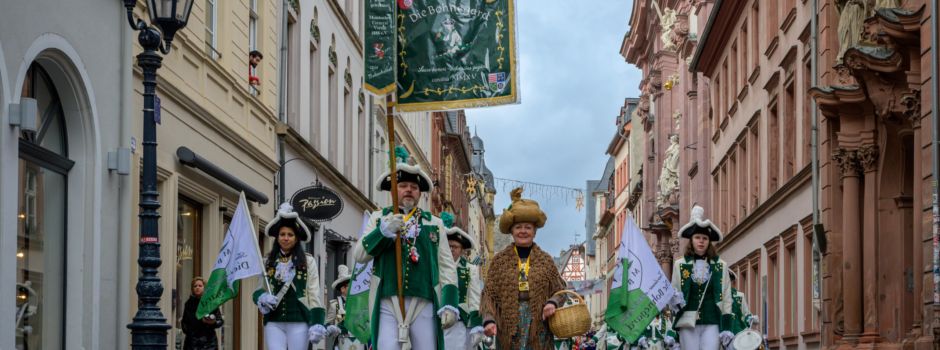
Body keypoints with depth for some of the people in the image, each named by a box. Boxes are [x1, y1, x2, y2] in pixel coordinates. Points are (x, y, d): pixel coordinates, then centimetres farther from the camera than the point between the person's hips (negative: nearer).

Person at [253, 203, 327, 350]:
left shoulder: (308, 261, 3)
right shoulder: (268, 262, 10)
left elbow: (314, 295, 1)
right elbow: (258, 290, 15)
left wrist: (317, 324, -7)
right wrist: (262, 297, -9)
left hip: (299, 322, -2)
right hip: (274, 322, 2)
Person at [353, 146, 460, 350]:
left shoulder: (434, 224, 17)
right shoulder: (379, 219, 17)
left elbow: (447, 267, 11)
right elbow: (360, 255, 6)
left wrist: (449, 303, -2)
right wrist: (384, 231, -9)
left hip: (424, 305, 1)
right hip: (388, 304, -1)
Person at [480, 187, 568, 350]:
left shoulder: (546, 260, 10)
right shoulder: (500, 260, 7)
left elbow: (560, 289, 11)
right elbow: (489, 293, 3)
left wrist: (553, 302, -12)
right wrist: (489, 319, -12)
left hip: (538, 326, 1)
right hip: (508, 326, -1)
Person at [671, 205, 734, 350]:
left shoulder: (720, 266, 8)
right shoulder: (680, 265, 7)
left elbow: (726, 298, 7)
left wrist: (726, 327, 0)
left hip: (712, 323, 0)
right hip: (688, 323, 0)